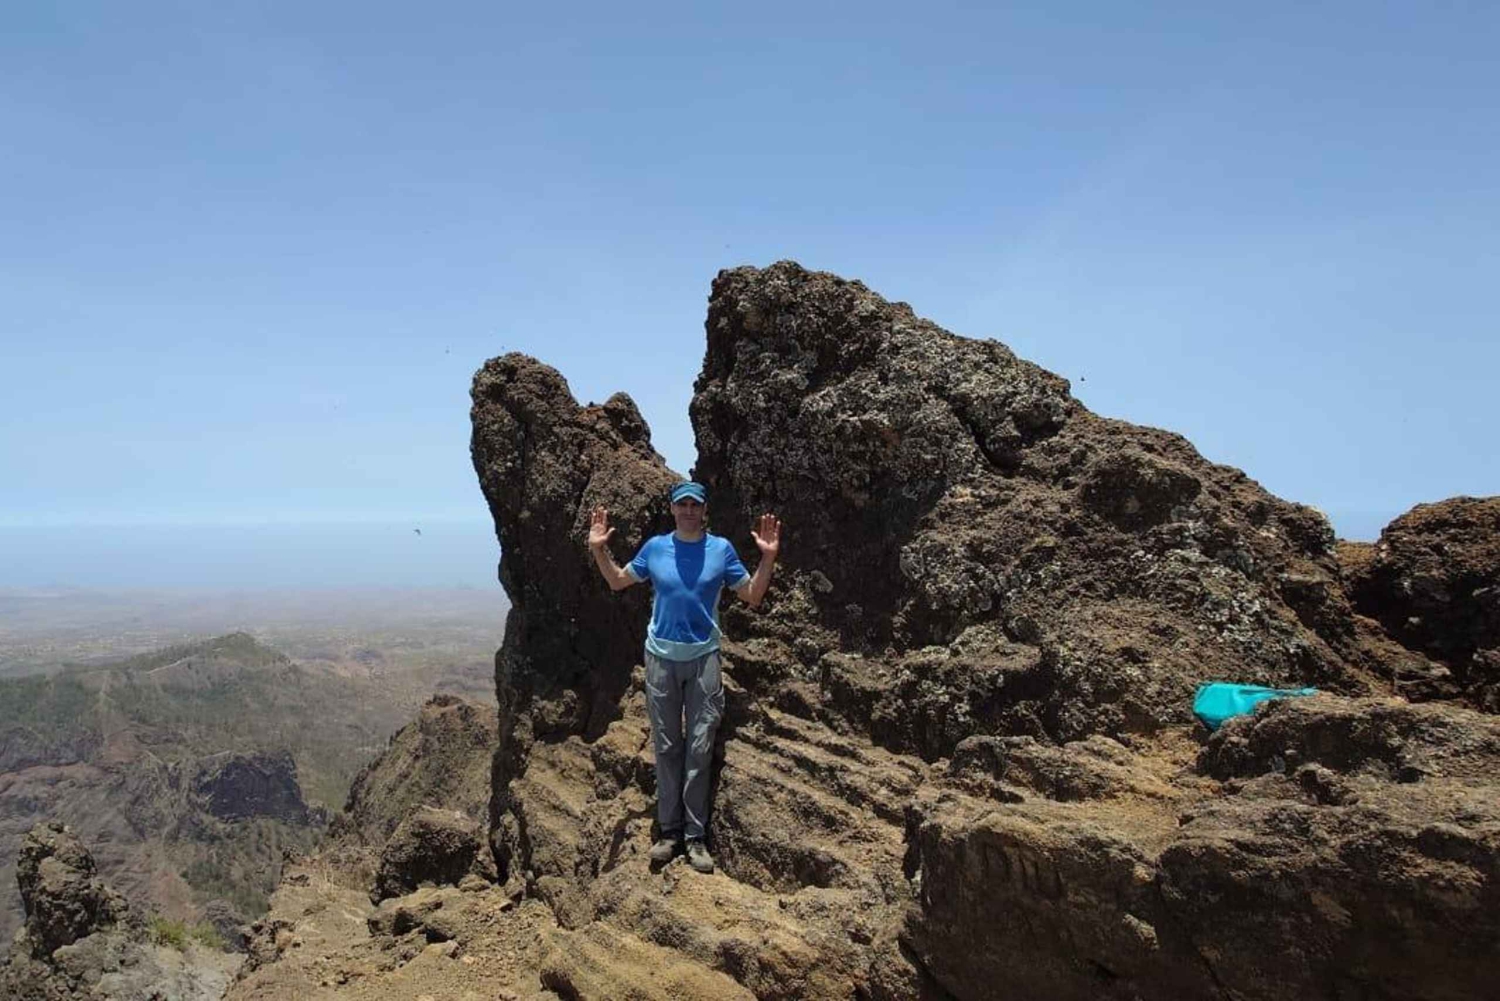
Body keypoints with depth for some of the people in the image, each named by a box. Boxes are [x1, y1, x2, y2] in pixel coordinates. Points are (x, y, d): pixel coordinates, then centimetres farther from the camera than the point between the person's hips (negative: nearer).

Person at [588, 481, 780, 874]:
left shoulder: (721, 549, -2)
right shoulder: (655, 547, 1)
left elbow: (752, 596, 3)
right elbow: (617, 581, 15)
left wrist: (768, 558, -9)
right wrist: (599, 550, 1)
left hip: (703, 658, -1)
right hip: (661, 657, 1)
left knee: (699, 749, 1)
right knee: (667, 747, 8)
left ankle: (695, 836, 9)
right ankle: (669, 830, 18)